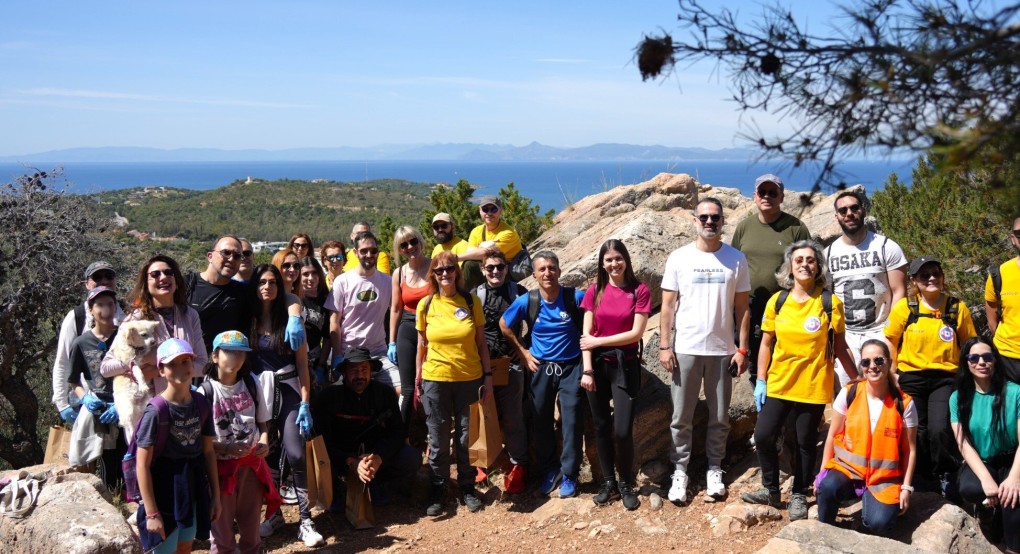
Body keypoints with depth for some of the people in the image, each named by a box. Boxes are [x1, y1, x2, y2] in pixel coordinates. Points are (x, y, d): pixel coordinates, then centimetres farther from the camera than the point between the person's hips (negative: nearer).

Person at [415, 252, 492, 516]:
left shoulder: (472, 301, 0)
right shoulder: (426, 305, 0)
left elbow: (481, 343, 3)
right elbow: (421, 347, 6)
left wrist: (488, 376, 0)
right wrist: (418, 382, 6)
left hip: (469, 379, 0)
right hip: (436, 379, 0)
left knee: (467, 437, 6)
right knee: (438, 439, 6)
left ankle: (467, 487, 24)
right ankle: (438, 489, 22)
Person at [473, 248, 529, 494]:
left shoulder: (519, 293, 2)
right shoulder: (474, 295, 4)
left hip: (510, 363, -1)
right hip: (482, 364, 1)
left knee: (512, 417, 2)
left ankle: (518, 465, 11)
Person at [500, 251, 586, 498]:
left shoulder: (576, 297, -13)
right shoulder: (527, 301, -7)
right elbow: (504, 325, 9)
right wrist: (522, 351, 8)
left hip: (570, 368, -2)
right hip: (540, 368, 2)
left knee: (572, 422, -2)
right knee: (541, 423, 9)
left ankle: (569, 475, 13)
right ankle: (549, 471, 28)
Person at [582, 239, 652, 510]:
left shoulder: (639, 291, -5)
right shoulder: (595, 291, 2)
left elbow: (636, 333, -11)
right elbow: (585, 335, -1)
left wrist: (598, 341, -9)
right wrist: (587, 370, -9)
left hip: (625, 365, -2)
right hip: (597, 364, 3)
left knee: (622, 430, -7)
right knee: (602, 426, 8)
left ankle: (626, 484, 14)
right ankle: (608, 482, 23)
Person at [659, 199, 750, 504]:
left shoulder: (736, 259, 2)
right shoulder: (678, 258, 0)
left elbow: (742, 308, 4)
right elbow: (668, 306, 1)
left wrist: (742, 349, -1)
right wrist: (664, 346, -5)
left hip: (722, 350, 1)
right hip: (685, 350, -1)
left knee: (719, 417, 9)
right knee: (681, 417, 5)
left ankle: (714, 470, 22)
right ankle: (680, 470, 15)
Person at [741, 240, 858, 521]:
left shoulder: (830, 302, -5)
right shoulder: (777, 301, 1)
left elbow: (839, 346, 1)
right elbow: (766, 343, 6)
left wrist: (857, 379, -1)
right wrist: (760, 381, 3)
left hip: (813, 386, -2)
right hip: (778, 384, 2)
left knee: (805, 443, 7)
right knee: (763, 436, -1)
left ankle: (799, 496, 26)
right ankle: (771, 490, 20)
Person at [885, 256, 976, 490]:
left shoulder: (957, 308, -3)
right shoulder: (904, 307, -6)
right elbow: (890, 340, 4)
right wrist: (892, 372, 1)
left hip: (945, 378, -1)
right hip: (911, 378, 1)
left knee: (940, 430, -16)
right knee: (918, 431, 7)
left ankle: (948, 476, 9)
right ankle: (924, 478, 30)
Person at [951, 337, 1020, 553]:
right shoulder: (958, 398, -1)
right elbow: (964, 444, -6)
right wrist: (986, 479, -22)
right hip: (979, 463, 2)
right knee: (970, 489, -32)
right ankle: (989, 506, 2)